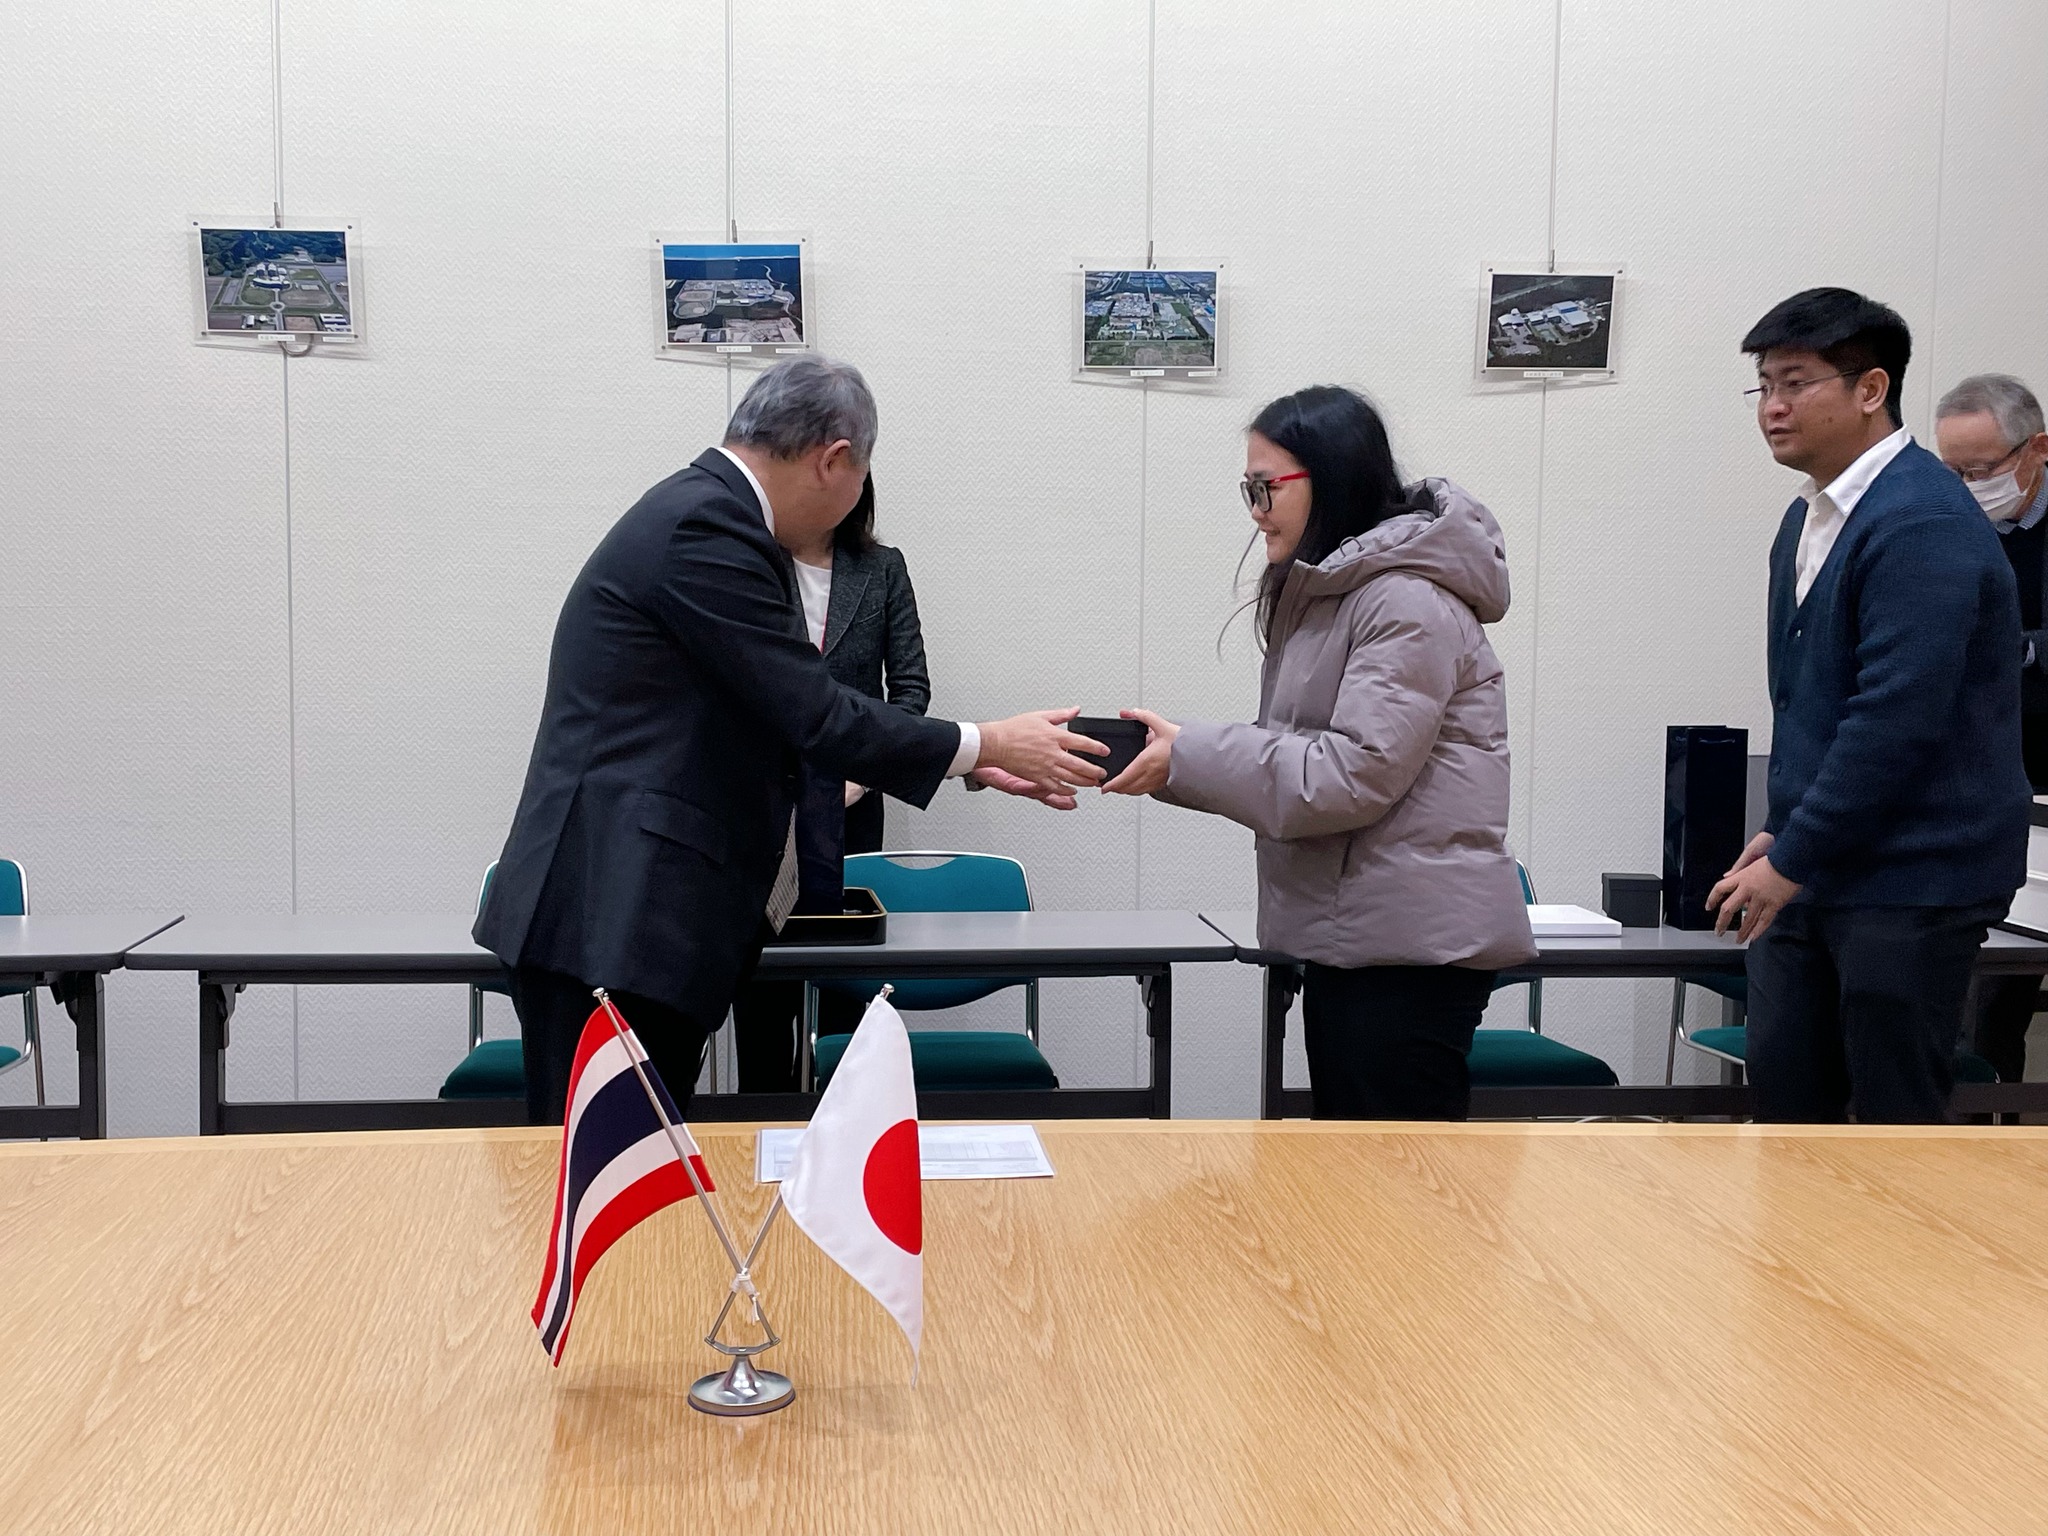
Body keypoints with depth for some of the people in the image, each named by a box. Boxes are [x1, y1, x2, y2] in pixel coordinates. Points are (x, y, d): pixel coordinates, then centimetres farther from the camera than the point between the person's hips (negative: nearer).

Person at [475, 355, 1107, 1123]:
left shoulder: (708, 514, 16)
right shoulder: (704, 527, -15)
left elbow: (794, 714, 19)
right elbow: (815, 714, -15)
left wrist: (978, 761, 18)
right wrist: (987, 743, -4)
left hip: (633, 915, 10)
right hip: (610, 922, -10)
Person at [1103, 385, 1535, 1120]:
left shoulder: (1411, 603, -15)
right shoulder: (1327, 595, 16)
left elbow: (1353, 775, -21)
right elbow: (1291, 757, 15)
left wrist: (1187, 755, -16)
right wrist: (1167, 756, 0)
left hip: (1414, 948, -10)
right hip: (1350, 936, 10)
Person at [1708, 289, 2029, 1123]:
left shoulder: (1923, 524, -18)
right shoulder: (1809, 518, 12)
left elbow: (1896, 719, -23)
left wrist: (1791, 860, -19)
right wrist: (1781, 830, 13)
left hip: (1912, 876, -9)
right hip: (1814, 867, 9)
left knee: (1896, 1111, 1)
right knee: (1784, 1085, 12)